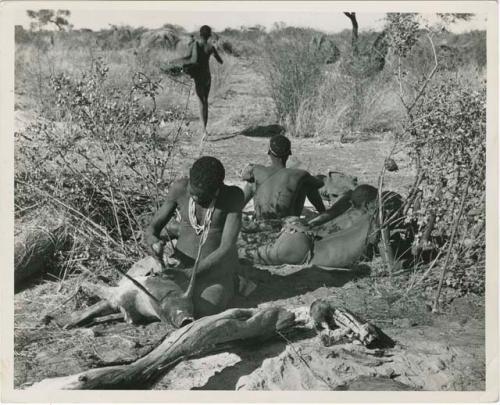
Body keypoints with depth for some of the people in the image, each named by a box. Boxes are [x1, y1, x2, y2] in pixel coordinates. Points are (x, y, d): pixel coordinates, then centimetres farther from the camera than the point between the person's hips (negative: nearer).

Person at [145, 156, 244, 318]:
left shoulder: (233, 196, -20)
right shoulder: (179, 188, -11)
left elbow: (227, 249, -25)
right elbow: (152, 229, -4)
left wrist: (188, 275, -34)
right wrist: (152, 240, -29)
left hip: (217, 267, -3)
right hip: (182, 265, 3)